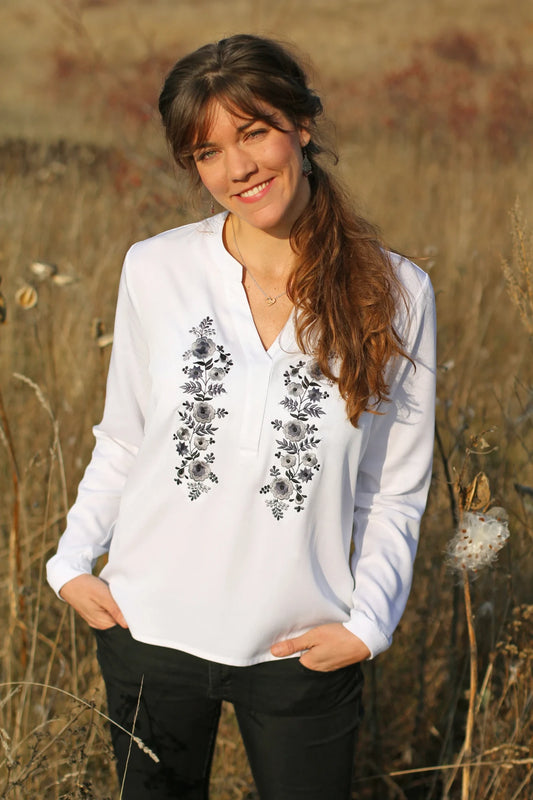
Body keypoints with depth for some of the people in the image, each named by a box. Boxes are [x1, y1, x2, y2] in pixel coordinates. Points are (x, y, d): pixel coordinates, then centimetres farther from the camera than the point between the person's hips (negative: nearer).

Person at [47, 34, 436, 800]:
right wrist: (73, 560, -4)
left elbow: (396, 491, 0)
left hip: (304, 648, -1)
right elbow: (122, 439, 7)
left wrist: (368, 622, -9)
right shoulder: (155, 270, -4)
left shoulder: (395, 295, -7)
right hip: (151, 632, 1)